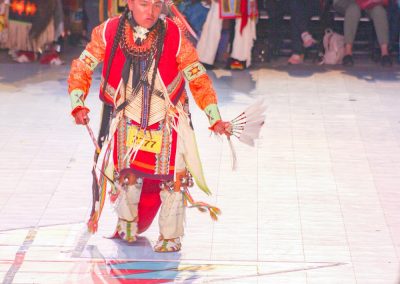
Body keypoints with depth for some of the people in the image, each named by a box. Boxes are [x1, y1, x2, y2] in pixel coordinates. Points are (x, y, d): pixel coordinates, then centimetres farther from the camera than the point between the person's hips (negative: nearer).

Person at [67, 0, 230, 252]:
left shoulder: (174, 36, -18)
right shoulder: (108, 33, -16)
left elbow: (198, 79, -11)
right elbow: (82, 68, -4)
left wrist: (215, 119, -16)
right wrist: (79, 105, -16)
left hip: (168, 120, -1)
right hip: (128, 120, 1)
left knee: (172, 178, -2)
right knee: (128, 173, 2)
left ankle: (171, 236, 18)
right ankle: (127, 222, 32)